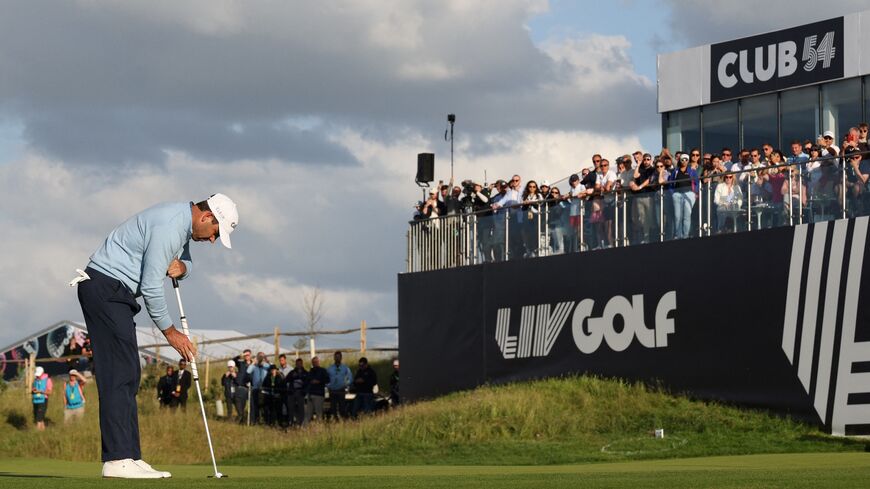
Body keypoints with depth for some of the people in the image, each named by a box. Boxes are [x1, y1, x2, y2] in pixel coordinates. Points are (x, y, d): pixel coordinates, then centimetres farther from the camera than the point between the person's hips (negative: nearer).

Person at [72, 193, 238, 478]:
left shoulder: (183, 222, 12)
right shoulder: (169, 227, -21)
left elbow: (185, 264, 24)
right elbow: (151, 286, -20)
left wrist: (181, 266, -2)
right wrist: (170, 331, -10)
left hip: (115, 293, 11)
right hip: (104, 287, -11)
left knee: (128, 377, 6)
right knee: (119, 374, -15)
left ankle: (128, 458, 4)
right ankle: (118, 460, -19)